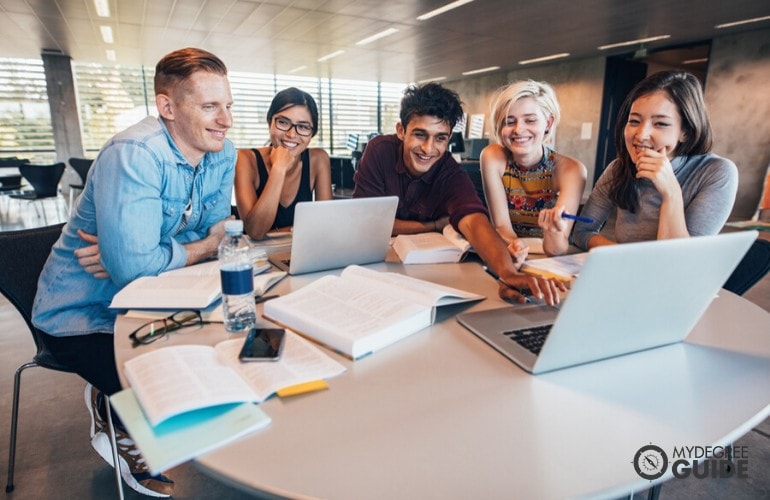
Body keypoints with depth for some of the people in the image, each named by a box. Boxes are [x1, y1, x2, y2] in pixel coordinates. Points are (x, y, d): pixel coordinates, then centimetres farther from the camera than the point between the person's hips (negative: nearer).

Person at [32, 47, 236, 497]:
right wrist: (204, 247, -17)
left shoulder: (223, 154, -6)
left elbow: (214, 234, -5)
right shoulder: (135, 155, -28)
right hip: (85, 314, -6)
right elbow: (132, 266, -34)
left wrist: (132, 253, -21)